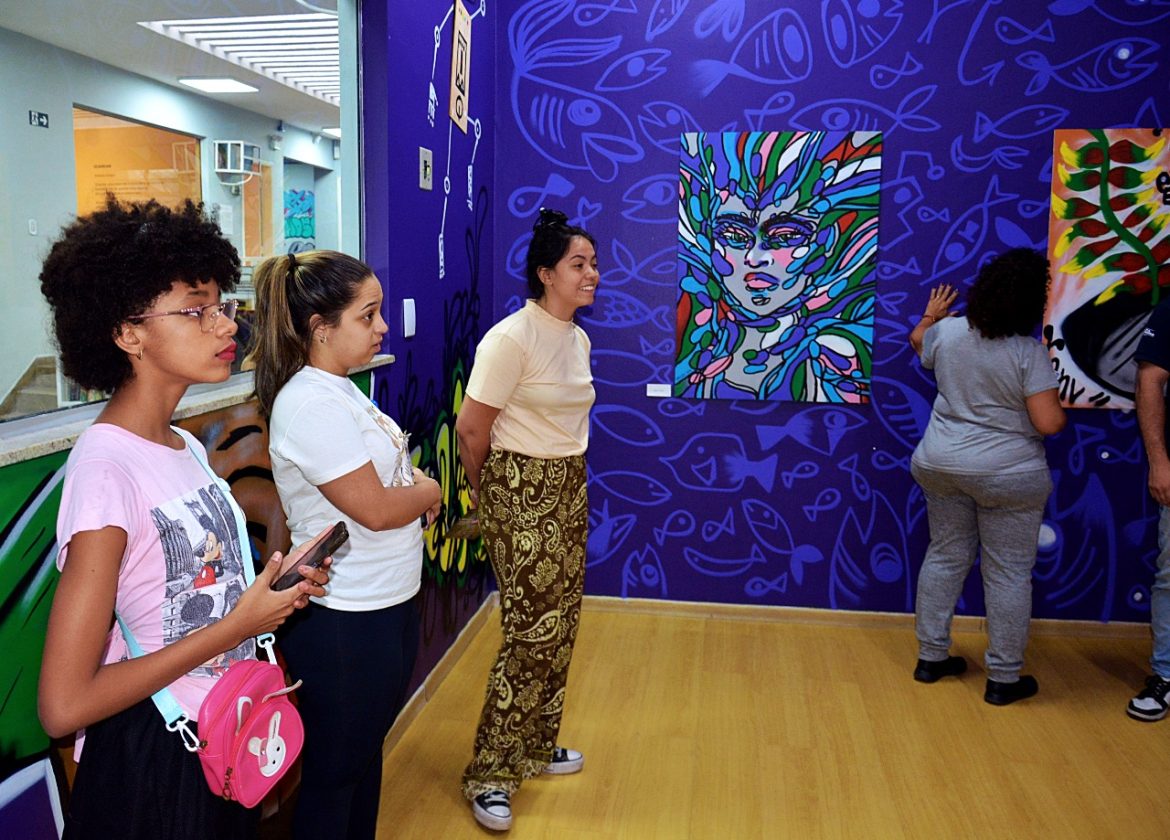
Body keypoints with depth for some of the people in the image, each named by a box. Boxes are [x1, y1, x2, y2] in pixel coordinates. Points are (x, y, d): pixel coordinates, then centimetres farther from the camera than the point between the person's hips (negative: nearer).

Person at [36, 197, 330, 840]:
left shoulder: (185, 448, 2)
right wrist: (236, 626, -21)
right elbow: (64, 705, -25)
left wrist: (276, 591, -5)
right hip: (152, 763, -7)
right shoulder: (107, 468, -24)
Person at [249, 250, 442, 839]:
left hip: (387, 606, 9)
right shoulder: (310, 404, -23)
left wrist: (412, 483, -3)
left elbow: (385, 469, 18)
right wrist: (429, 491, -5)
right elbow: (375, 509, -25)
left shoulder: (340, 390, 7)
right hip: (344, 622, -9)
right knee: (334, 775, 10)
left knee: (368, 752, 24)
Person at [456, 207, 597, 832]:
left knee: (559, 627, 14)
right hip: (521, 494, -8)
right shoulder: (512, 338, -18)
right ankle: (489, 775, 13)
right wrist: (488, 494, -1)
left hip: (569, 490, 8)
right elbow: (471, 429, -15)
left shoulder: (578, 339, 9)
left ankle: (537, 748, 33)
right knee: (531, 633, -4)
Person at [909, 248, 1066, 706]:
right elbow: (1048, 423, -19)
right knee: (1008, 573, 6)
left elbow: (917, 340, 22)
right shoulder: (1028, 352, -17)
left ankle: (931, 656, 25)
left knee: (945, 556, 16)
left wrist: (931, 315, 43)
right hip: (1007, 474, -5)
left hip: (941, 463, 5)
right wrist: (1062, 410, 4)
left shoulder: (947, 332, -2)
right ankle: (1003, 679, 15)